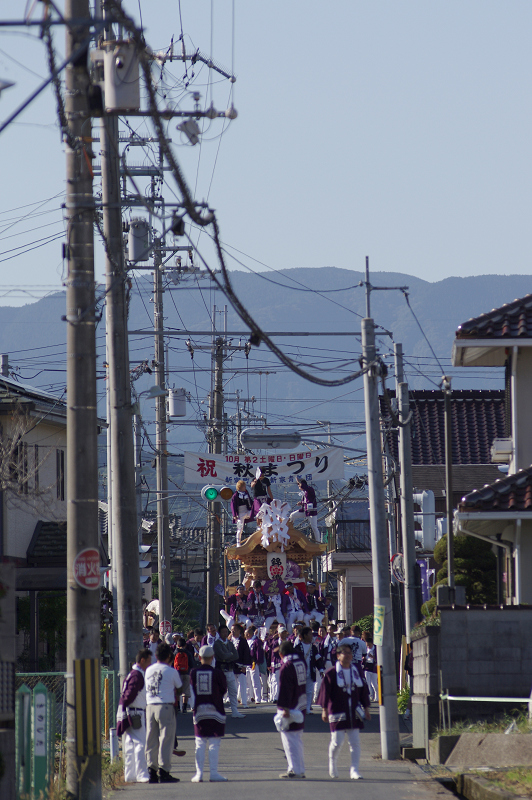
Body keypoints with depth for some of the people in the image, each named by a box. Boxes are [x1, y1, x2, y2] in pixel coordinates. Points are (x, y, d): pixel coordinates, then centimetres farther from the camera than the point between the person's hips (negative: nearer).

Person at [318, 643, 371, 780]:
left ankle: (354, 770, 2)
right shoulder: (331, 673, -6)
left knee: (355, 742, -1)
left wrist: (366, 708, 12)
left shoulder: (357, 671, 8)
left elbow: (363, 690, 14)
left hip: (354, 712, 4)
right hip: (337, 711, -4)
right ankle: (332, 762, 27)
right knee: (337, 741, -1)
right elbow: (325, 691, -5)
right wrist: (324, 710, -8)